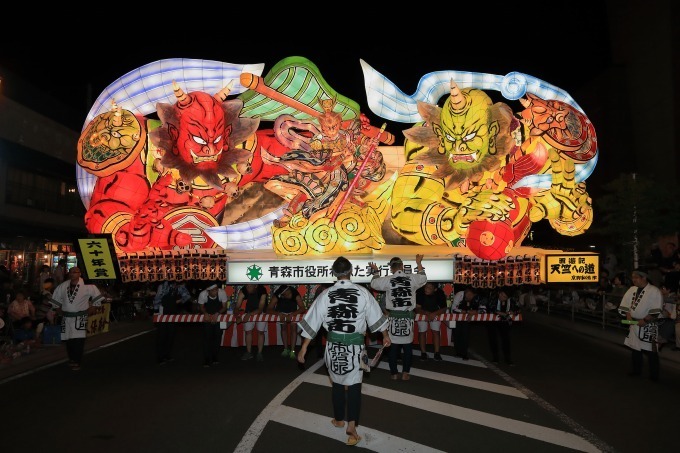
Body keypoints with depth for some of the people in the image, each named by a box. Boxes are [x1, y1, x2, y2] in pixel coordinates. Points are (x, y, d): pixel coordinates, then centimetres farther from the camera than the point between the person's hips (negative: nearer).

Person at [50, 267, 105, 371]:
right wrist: (58, 310, 16)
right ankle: (72, 359, 29)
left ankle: (77, 363, -2)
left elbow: (97, 296, 0)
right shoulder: (63, 287, 6)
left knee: (78, 341, -10)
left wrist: (92, 308, -1)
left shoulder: (87, 286, -9)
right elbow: (56, 299, 23)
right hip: (66, 318, 5)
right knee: (68, 340, 10)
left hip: (80, 318, -4)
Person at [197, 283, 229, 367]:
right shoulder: (202, 294, -25)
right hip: (207, 316, 0)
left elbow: (224, 307, -15)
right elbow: (201, 307, -7)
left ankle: (215, 359, 14)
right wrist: (205, 313, -26)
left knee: (217, 337, 0)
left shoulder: (222, 292, -27)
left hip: (219, 316, 0)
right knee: (207, 338, -8)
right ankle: (207, 360, -2)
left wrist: (217, 314, -30)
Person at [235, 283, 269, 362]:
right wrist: (237, 316, -50)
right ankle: (249, 352, 14)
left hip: (260, 311, -2)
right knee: (248, 331, 1)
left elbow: (260, 309, -34)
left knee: (260, 331, -6)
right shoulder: (243, 291, -28)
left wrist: (249, 314, -49)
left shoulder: (262, 291, -35)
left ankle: (259, 353, 4)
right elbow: (237, 306, -31)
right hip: (249, 310, 2)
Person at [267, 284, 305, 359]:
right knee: (283, 326, -12)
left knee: (294, 326, -16)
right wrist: (279, 313, -49)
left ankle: (292, 351, -16)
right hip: (281, 312, 1)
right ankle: (286, 349, -2)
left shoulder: (295, 294, -35)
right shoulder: (277, 296, -33)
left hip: (293, 312, -1)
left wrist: (292, 314, -51)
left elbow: (302, 308, -39)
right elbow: (268, 309, -34)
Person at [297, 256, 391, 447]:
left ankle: (339, 419, 35)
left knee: (337, 382, 19)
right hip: (355, 344, -1)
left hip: (334, 344, 1)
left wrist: (303, 348, 3)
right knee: (354, 384, 5)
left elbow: (312, 322, -4)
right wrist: (385, 336, 20)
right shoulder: (363, 292, -6)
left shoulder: (326, 295, -6)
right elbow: (376, 317, 4)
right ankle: (351, 424, -9)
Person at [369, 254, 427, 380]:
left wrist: (375, 271, 29)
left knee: (393, 346, 9)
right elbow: (423, 277, 19)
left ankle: (394, 373, 15)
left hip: (393, 317, -1)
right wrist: (419, 263, 33)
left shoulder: (388, 280, -6)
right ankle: (405, 373, 12)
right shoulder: (412, 279, -3)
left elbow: (374, 283, 11)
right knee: (408, 346, 10)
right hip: (408, 317, 1)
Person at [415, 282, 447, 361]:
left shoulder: (440, 293, -26)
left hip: (435, 313, 1)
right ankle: (423, 352, 3)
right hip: (422, 313, -1)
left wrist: (434, 314, -37)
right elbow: (417, 308, -25)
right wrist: (427, 313, -42)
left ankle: (437, 352, 1)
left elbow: (444, 309, -20)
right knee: (422, 331, -6)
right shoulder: (420, 292, -31)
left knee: (436, 331, -6)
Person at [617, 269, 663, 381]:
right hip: (634, 324, 6)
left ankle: (654, 375, 9)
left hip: (648, 326, -6)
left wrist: (645, 320, -20)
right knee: (635, 348, 15)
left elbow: (657, 311, -18)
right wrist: (628, 316, -4)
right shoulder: (632, 290, 6)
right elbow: (625, 305, 10)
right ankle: (636, 370, 30)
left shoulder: (654, 291, -13)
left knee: (650, 351, -2)